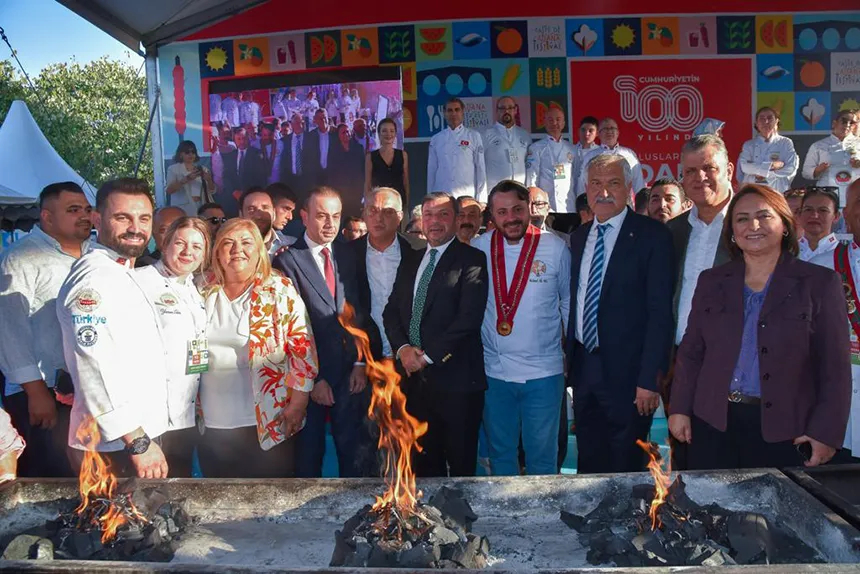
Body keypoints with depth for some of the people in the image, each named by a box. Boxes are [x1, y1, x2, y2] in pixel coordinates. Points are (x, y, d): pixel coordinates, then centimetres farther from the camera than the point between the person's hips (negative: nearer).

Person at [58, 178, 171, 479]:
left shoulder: (123, 274, 12)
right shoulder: (93, 279, -19)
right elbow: (97, 372, -26)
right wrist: (138, 441, -24)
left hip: (140, 436, 9)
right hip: (115, 450, -9)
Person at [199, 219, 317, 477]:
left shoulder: (280, 290, -7)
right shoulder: (205, 292, 6)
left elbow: (302, 346, -9)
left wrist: (298, 403, -12)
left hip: (269, 420, -4)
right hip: (211, 424, 4)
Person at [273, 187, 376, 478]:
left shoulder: (348, 254, 7)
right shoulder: (287, 260, -6)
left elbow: (360, 312, 7)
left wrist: (360, 363, 0)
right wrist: (312, 378, -9)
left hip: (351, 374, 3)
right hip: (310, 376, -3)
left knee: (358, 454, 8)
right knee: (309, 456, 11)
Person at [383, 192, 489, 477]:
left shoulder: (471, 260, -5)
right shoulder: (410, 264, 16)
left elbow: (469, 317, -15)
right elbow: (391, 312, 12)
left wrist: (428, 355, -13)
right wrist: (402, 348, -6)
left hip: (456, 378, -5)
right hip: (415, 378, 6)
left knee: (461, 463, 7)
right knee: (424, 462, 16)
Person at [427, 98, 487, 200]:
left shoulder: (474, 136, 5)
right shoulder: (436, 139, 11)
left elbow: (481, 169, 4)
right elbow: (431, 170, 13)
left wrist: (481, 200, -1)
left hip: (467, 195, -2)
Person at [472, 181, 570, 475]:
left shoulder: (556, 247, -6)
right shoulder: (478, 249, -3)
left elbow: (569, 302, 5)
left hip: (544, 372, -1)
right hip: (493, 371, 2)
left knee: (542, 456, 10)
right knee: (500, 453, 17)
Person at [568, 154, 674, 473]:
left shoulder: (652, 236, -8)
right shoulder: (578, 237, 11)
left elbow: (660, 311, -13)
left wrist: (650, 378, -17)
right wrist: (571, 362, 9)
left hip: (626, 371, -5)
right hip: (583, 366, 5)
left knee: (626, 468, 8)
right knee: (588, 463, 16)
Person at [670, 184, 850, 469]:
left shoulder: (819, 283, -1)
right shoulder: (712, 281, 7)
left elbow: (835, 366, -3)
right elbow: (691, 352, 8)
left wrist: (826, 431, -8)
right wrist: (680, 409, 1)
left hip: (783, 429, -2)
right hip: (711, 423, 2)